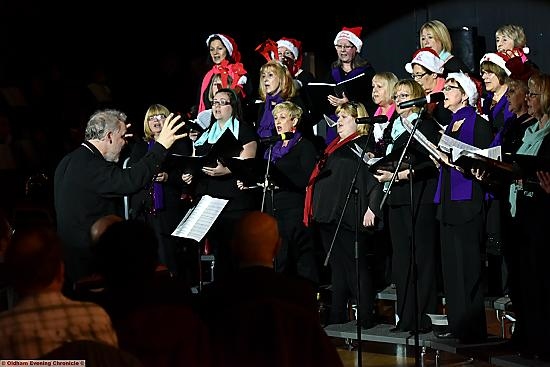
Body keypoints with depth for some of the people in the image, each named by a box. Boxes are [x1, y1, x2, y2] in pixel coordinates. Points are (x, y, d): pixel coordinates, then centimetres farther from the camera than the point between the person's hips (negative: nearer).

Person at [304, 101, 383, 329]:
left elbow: (376, 178, -15)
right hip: (328, 215, 9)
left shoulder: (365, 145, -7)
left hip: (350, 216, -9)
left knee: (356, 266, -7)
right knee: (337, 267, 11)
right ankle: (337, 315, 15)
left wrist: (372, 208, -22)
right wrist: (316, 210, 22)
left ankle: (366, 316, -5)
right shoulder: (335, 146, 21)